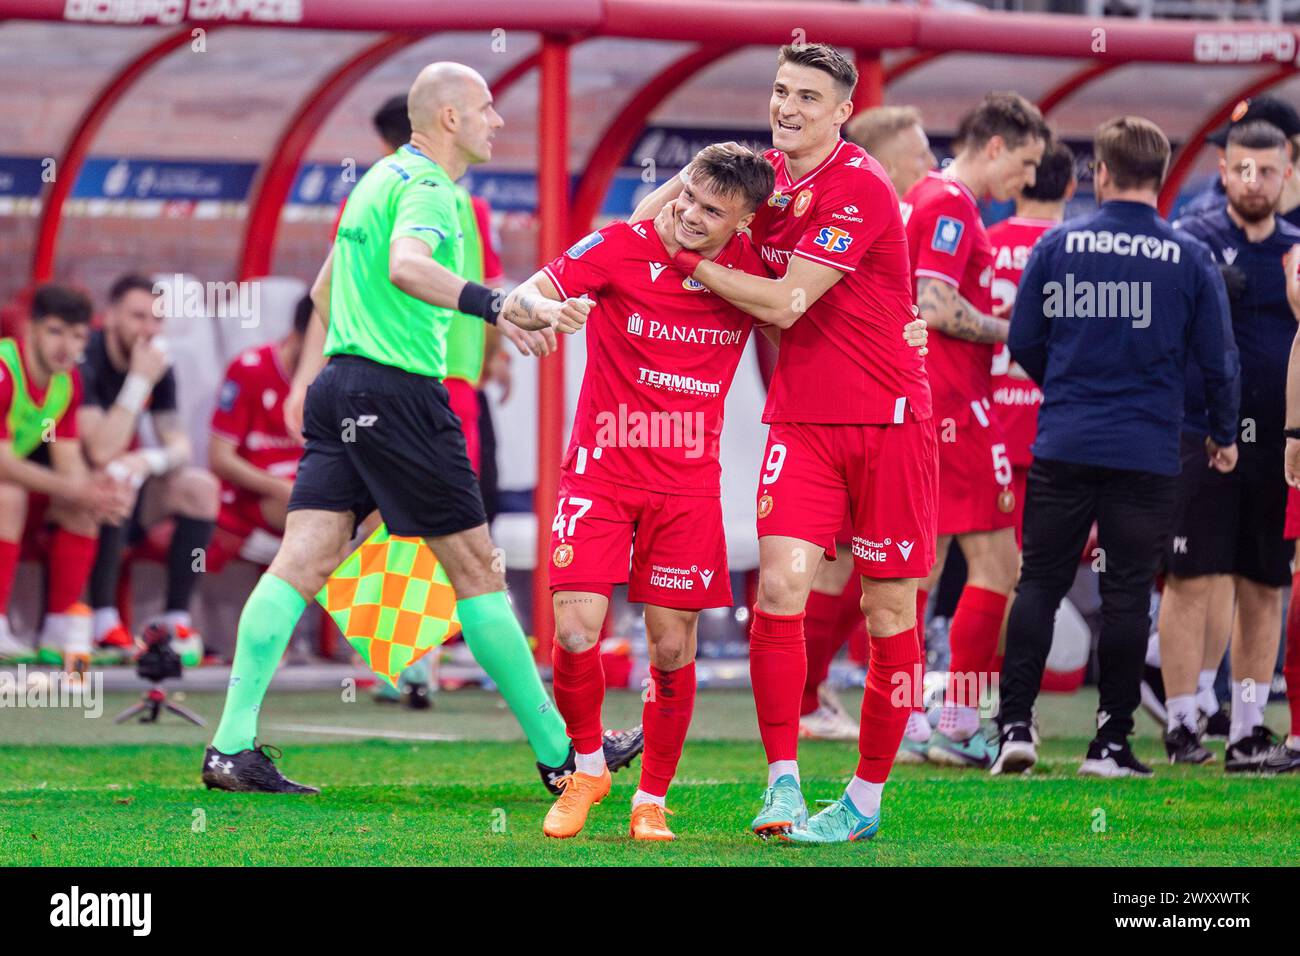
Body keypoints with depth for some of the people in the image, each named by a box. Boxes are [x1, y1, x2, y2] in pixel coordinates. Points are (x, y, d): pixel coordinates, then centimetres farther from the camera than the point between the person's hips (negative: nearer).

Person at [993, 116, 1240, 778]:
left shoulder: (1057, 245, 0)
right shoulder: (1189, 258, -2)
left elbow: (1022, 342, 6)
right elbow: (1218, 358, 2)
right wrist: (1224, 436, 19)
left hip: (1063, 447, 1)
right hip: (1146, 455, -1)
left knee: (1039, 582, 7)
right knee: (1127, 594, 4)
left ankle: (1015, 724, -2)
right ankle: (1111, 742, 6)